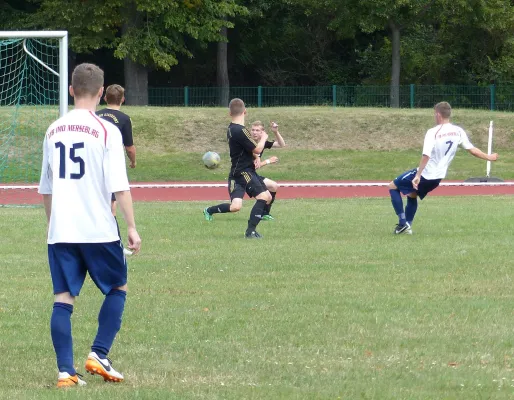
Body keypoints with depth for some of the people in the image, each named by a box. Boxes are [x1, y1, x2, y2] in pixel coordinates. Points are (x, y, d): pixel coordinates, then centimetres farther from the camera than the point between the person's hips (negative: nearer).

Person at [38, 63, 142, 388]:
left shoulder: (54, 131, 8)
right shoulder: (106, 131, -7)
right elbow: (119, 186, -12)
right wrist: (132, 227, -7)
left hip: (60, 231, 4)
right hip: (98, 229, -4)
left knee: (63, 299, 3)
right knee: (117, 288, 15)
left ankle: (66, 371, -4)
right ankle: (99, 355, 4)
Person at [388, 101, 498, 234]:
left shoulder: (433, 132, -20)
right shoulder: (458, 131, -2)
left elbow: (426, 156, -28)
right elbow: (472, 149, 4)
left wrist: (418, 176, -29)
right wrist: (488, 157, 20)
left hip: (426, 174, -7)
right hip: (438, 177, 7)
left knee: (393, 187, 8)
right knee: (412, 195, 29)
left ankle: (403, 223, 0)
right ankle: (407, 226, 25)